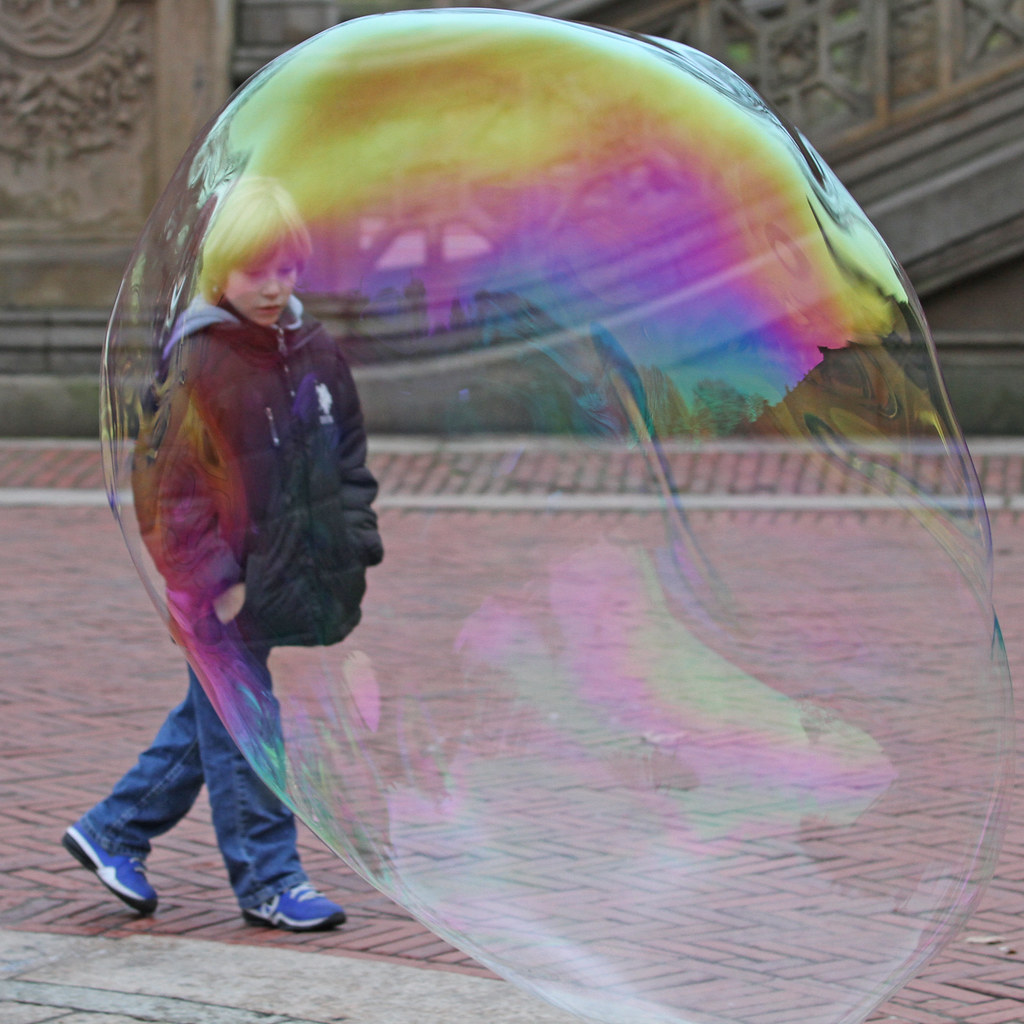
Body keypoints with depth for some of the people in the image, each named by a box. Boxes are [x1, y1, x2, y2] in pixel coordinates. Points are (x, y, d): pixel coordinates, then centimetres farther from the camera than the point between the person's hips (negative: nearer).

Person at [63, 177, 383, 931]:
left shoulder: (316, 351, 6)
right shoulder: (200, 363, -15)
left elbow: (349, 460, 16)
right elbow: (166, 487, -14)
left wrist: (354, 548, 7)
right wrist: (215, 583, -15)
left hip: (282, 580, 7)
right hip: (222, 592, -7)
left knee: (210, 720, 17)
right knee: (241, 729, 0)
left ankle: (113, 833, 30)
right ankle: (268, 876, 10)